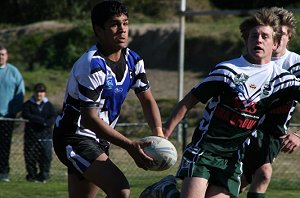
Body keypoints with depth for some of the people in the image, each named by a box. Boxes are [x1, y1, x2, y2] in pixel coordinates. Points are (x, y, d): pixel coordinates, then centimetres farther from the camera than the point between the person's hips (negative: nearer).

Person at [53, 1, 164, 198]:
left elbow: (147, 100, 11)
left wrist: (159, 134, -9)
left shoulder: (133, 60, 2)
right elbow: (89, 118, -26)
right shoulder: (92, 65, -24)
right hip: (74, 138, -8)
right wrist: (130, 145, -30)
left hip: (99, 140, 8)